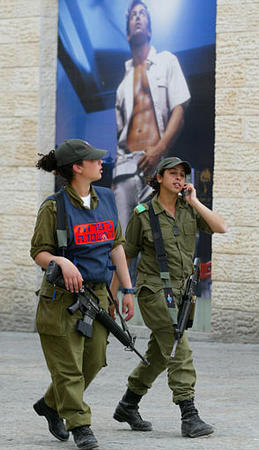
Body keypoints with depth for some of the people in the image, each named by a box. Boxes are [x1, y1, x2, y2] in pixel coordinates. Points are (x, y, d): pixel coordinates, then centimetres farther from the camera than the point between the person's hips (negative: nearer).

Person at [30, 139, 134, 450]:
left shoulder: (106, 199, 9)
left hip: (97, 294, 6)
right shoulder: (54, 207, -9)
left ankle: (50, 404, 29)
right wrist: (62, 262, -27)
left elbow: (116, 246, 15)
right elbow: (39, 252, -6)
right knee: (68, 365, -4)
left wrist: (127, 289, 13)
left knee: (93, 361, 9)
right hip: (63, 296, -6)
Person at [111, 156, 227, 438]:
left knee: (159, 355, 14)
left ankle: (128, 406, 29)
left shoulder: (189, 210, 7)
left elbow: (221, 228, -8)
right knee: (178, 349, -15)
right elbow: (125, 256, 2)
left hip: (180, 291, 6)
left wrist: (194, 202, -10)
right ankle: (189, 417, -17)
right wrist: (112, 294, 2)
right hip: (154, 289, -6)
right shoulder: (143, 214, -4)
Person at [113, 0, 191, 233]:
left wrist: (159, 149, -12)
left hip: (156, 164, -3)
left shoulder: (166, 61, 15)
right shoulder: (123, 76, 24)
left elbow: (179, 111, 4)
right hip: (126, 166, 3)